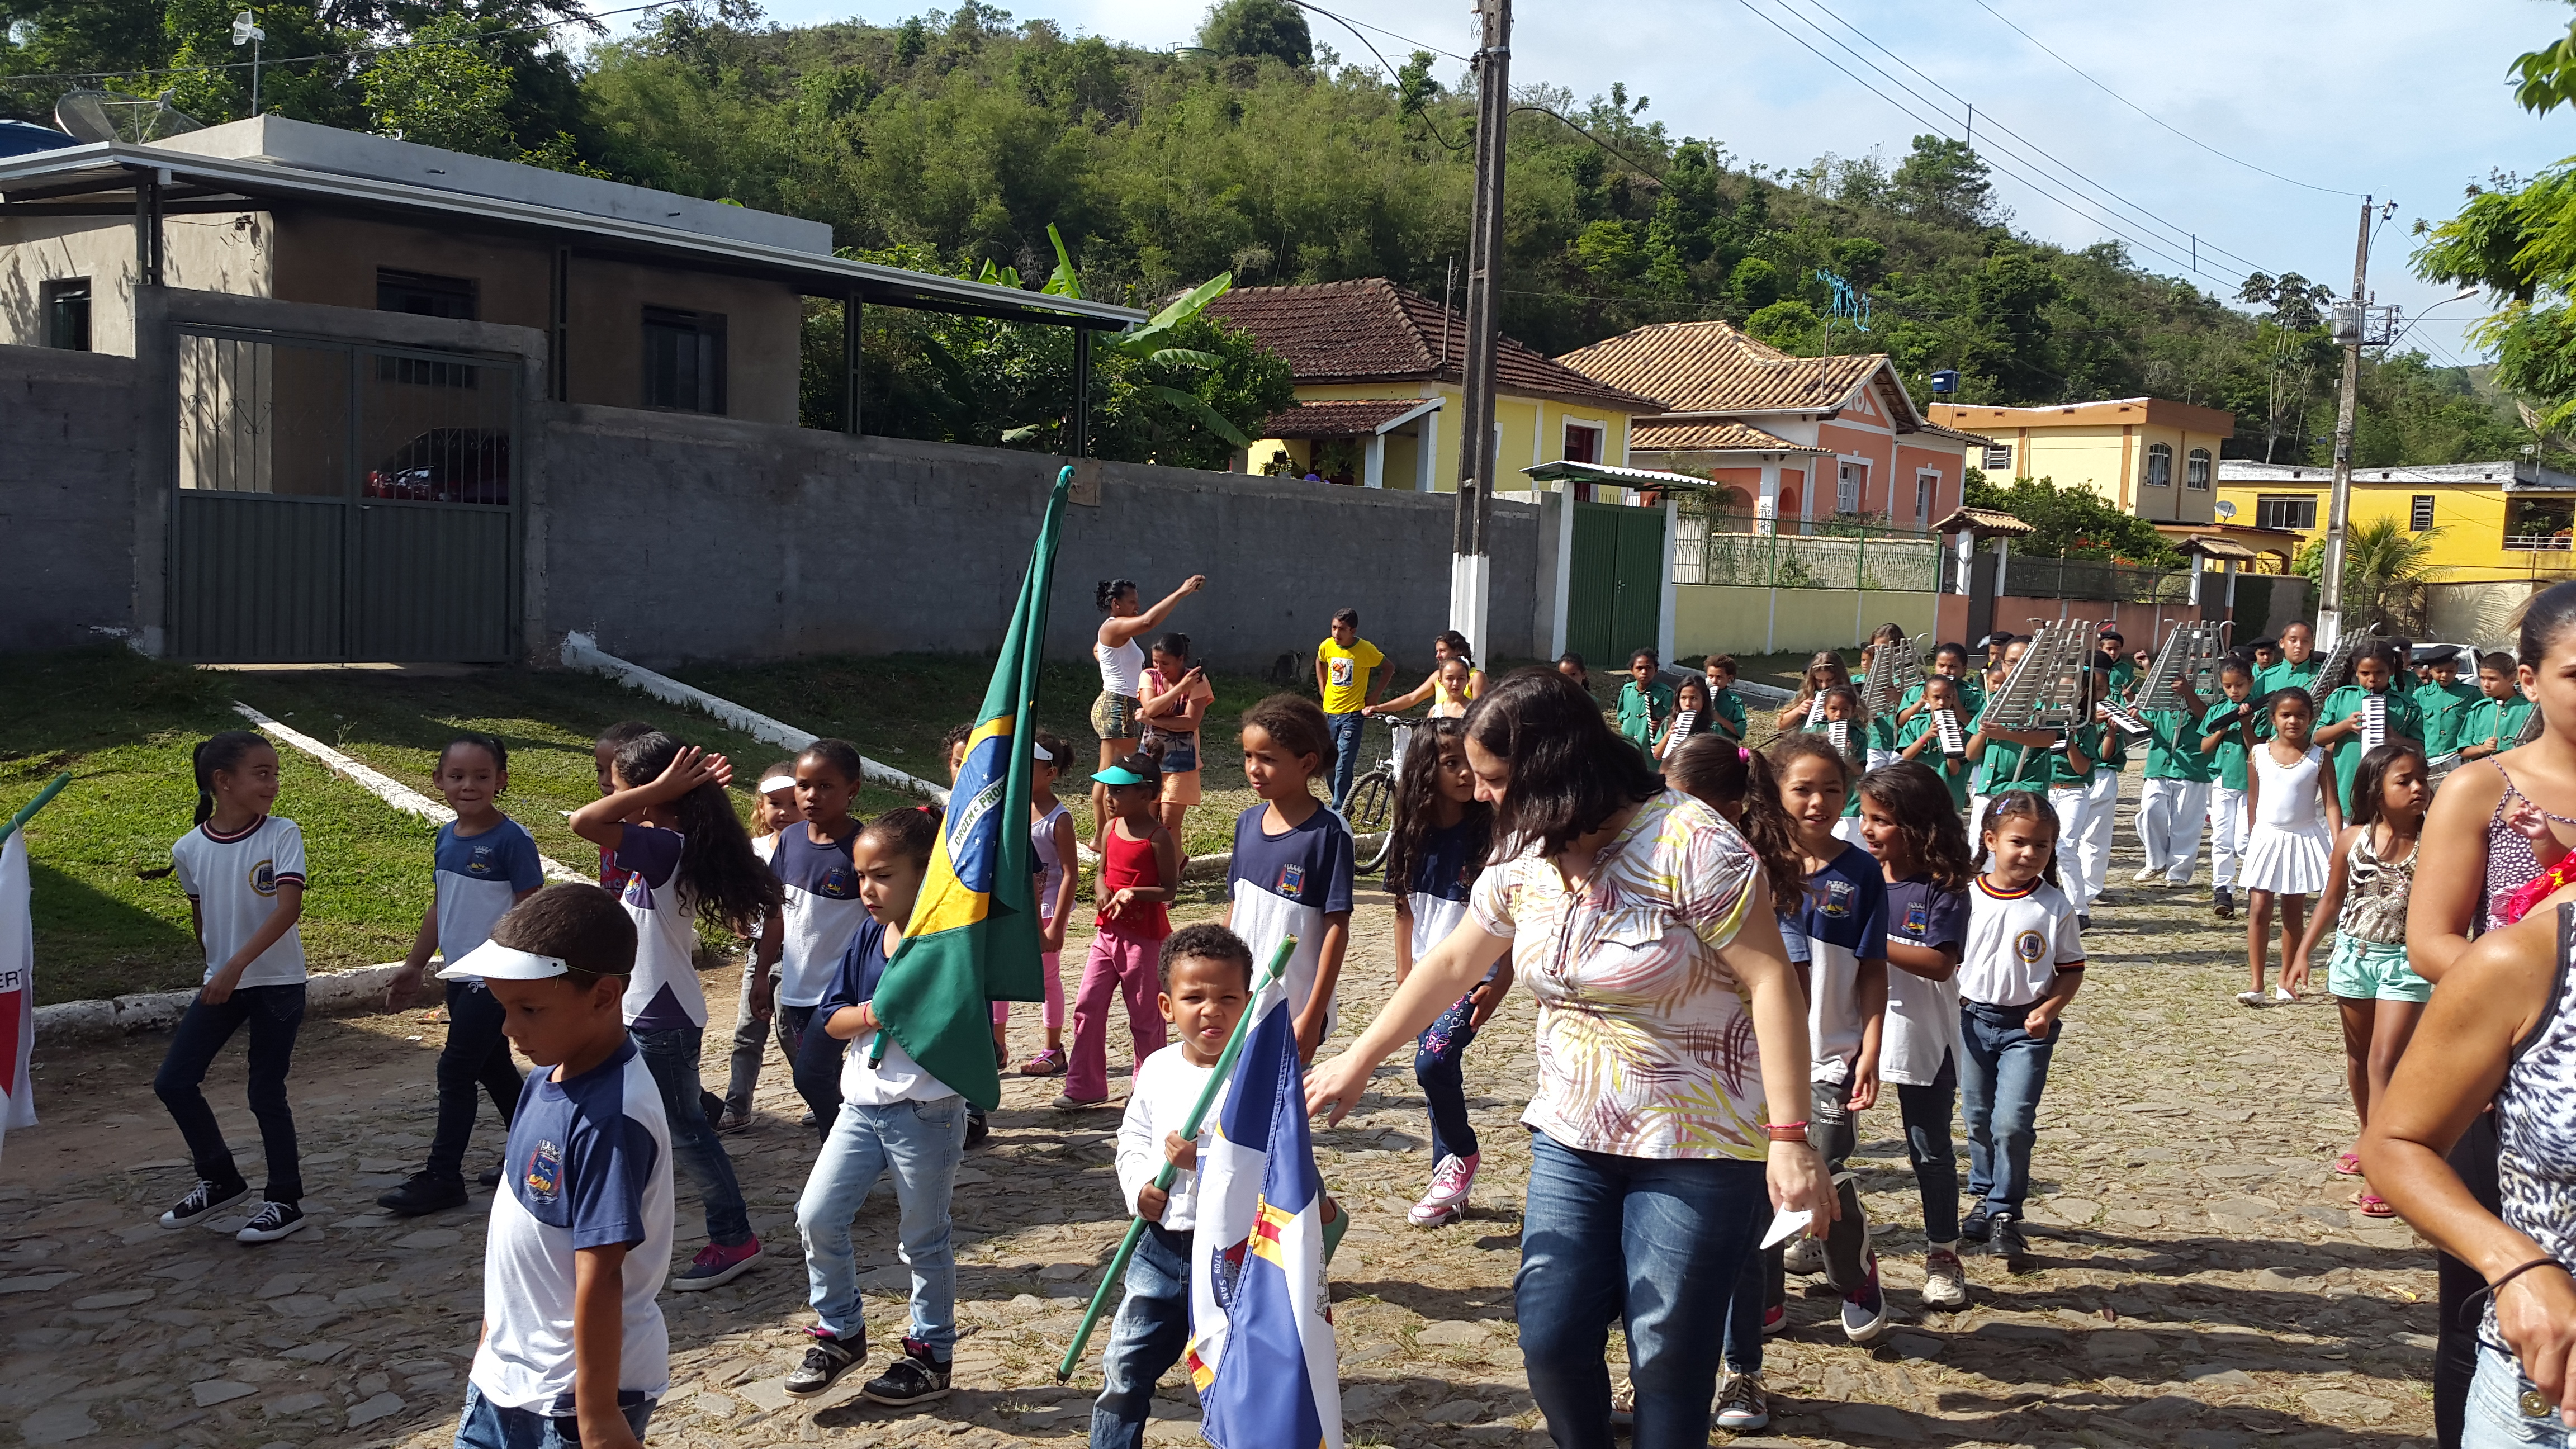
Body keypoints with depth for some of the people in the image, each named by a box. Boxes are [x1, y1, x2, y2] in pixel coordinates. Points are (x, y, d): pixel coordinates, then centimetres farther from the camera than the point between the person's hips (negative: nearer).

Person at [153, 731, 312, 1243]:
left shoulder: (282, 835, -13)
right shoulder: (189, 849, -2)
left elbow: (289, 908, -22)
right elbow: (200, 914, 14)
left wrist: (236, 966, -29)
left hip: (277, 982, -4)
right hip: (221, 982, 4)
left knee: (266, 1093, 0)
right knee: (173, 1082, 3)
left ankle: (285, 1201, 14)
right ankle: (220, 1179, 23)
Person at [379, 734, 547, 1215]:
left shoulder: (512, 840, -16)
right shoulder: (446, 838, 6)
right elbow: (439, 908, 16)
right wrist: (413, 968, 18)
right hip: (461, 976, 8)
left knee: (455, 1070, -4)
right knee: (492, 1067, 16)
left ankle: (442, 1177, 6)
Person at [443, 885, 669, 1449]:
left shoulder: (608, 1118, -27)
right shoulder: (551, 1076, -1)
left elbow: (599, 1277, -25)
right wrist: (493, 1339, 19)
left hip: (576, 1388, -8)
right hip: (509, 1371, 8)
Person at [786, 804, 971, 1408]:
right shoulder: (866, 938, 3)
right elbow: (831, 1017, 3)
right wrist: (869, 1015, -16)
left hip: (927, 1113, -6)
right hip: (862, 1106, 6)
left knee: (923, 1238, 8)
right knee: (816, 1216, 3)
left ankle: (932, 1354, 25)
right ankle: (840, 1334, 23)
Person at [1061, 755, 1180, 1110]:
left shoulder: (1158, 837, -13)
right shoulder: (1112, 828, 6)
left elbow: (1169, 889, -12)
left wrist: (1134, 893, -26)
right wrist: (1104, 893, -7)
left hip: (1145, 935, -7)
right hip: (1108, 930, 7)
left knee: (1144, 1015, 4)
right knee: (1087, 1007, 4)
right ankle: (1085, 1086, 12)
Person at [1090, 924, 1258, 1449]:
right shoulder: (1158, 1069, 2)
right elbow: (1132, 1136, 13)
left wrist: (1204, 1162, -29)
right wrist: (1140, 1187, -4)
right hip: (1160, 1243, 5)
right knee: (1125, 1366, 13)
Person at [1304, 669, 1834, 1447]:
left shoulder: (1689, 842, -19)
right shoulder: (1523, 859, 3)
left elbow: (1771, 982, -20)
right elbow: (1451, 964, 16)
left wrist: (1789, 1140, -25)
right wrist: (1359, 1061, 20)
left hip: (1698, 1150, -6)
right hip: (1571, 1141, 6)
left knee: (1668, 1362, 1)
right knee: (1550, 1342, 5)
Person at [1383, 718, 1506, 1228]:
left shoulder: (1490, 833, -12)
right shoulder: (1413, 834, 1)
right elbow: (1405, 910, 10)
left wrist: (1501, 983, -14)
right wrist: (1405, 982, 10)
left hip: (1473, 977, -5)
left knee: (1433, 1060, -20)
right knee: (1438, 1072, 11)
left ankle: (1463, 1154, 4)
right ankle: (1449, 1186, 26)